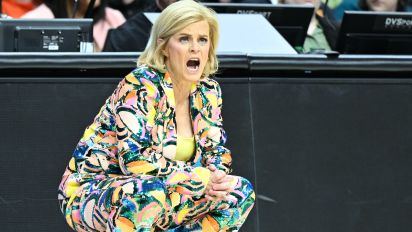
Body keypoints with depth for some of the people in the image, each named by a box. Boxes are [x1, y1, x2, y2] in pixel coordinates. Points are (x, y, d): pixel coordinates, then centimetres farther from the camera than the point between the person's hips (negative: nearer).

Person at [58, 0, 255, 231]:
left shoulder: (208, 92, 3)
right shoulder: (140, 86, -19)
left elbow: (217, 151, 9)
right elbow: (136, 161, -27)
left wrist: (216, 175, -16)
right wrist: (202, 178, -25)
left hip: (159, 196, 7)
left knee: (241, 192, -10)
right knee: (151, 192, -39)